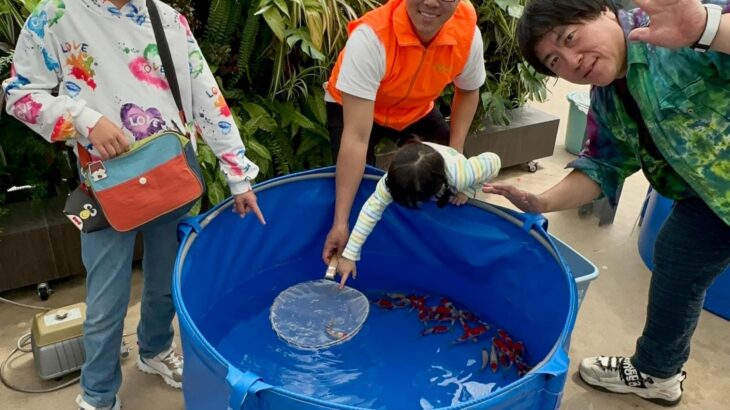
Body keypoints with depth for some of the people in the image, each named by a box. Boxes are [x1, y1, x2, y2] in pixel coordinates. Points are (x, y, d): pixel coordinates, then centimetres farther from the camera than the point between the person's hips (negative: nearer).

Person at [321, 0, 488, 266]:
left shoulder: (468, 32, -26)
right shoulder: (371, 36, -40)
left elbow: (468, 92, -3)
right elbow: (356, 138, -42)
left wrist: (456, 152, -17)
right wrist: (340, 222, -43)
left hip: (417, 111, 4)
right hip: (355, 107, -3)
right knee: (358, 188, -18)